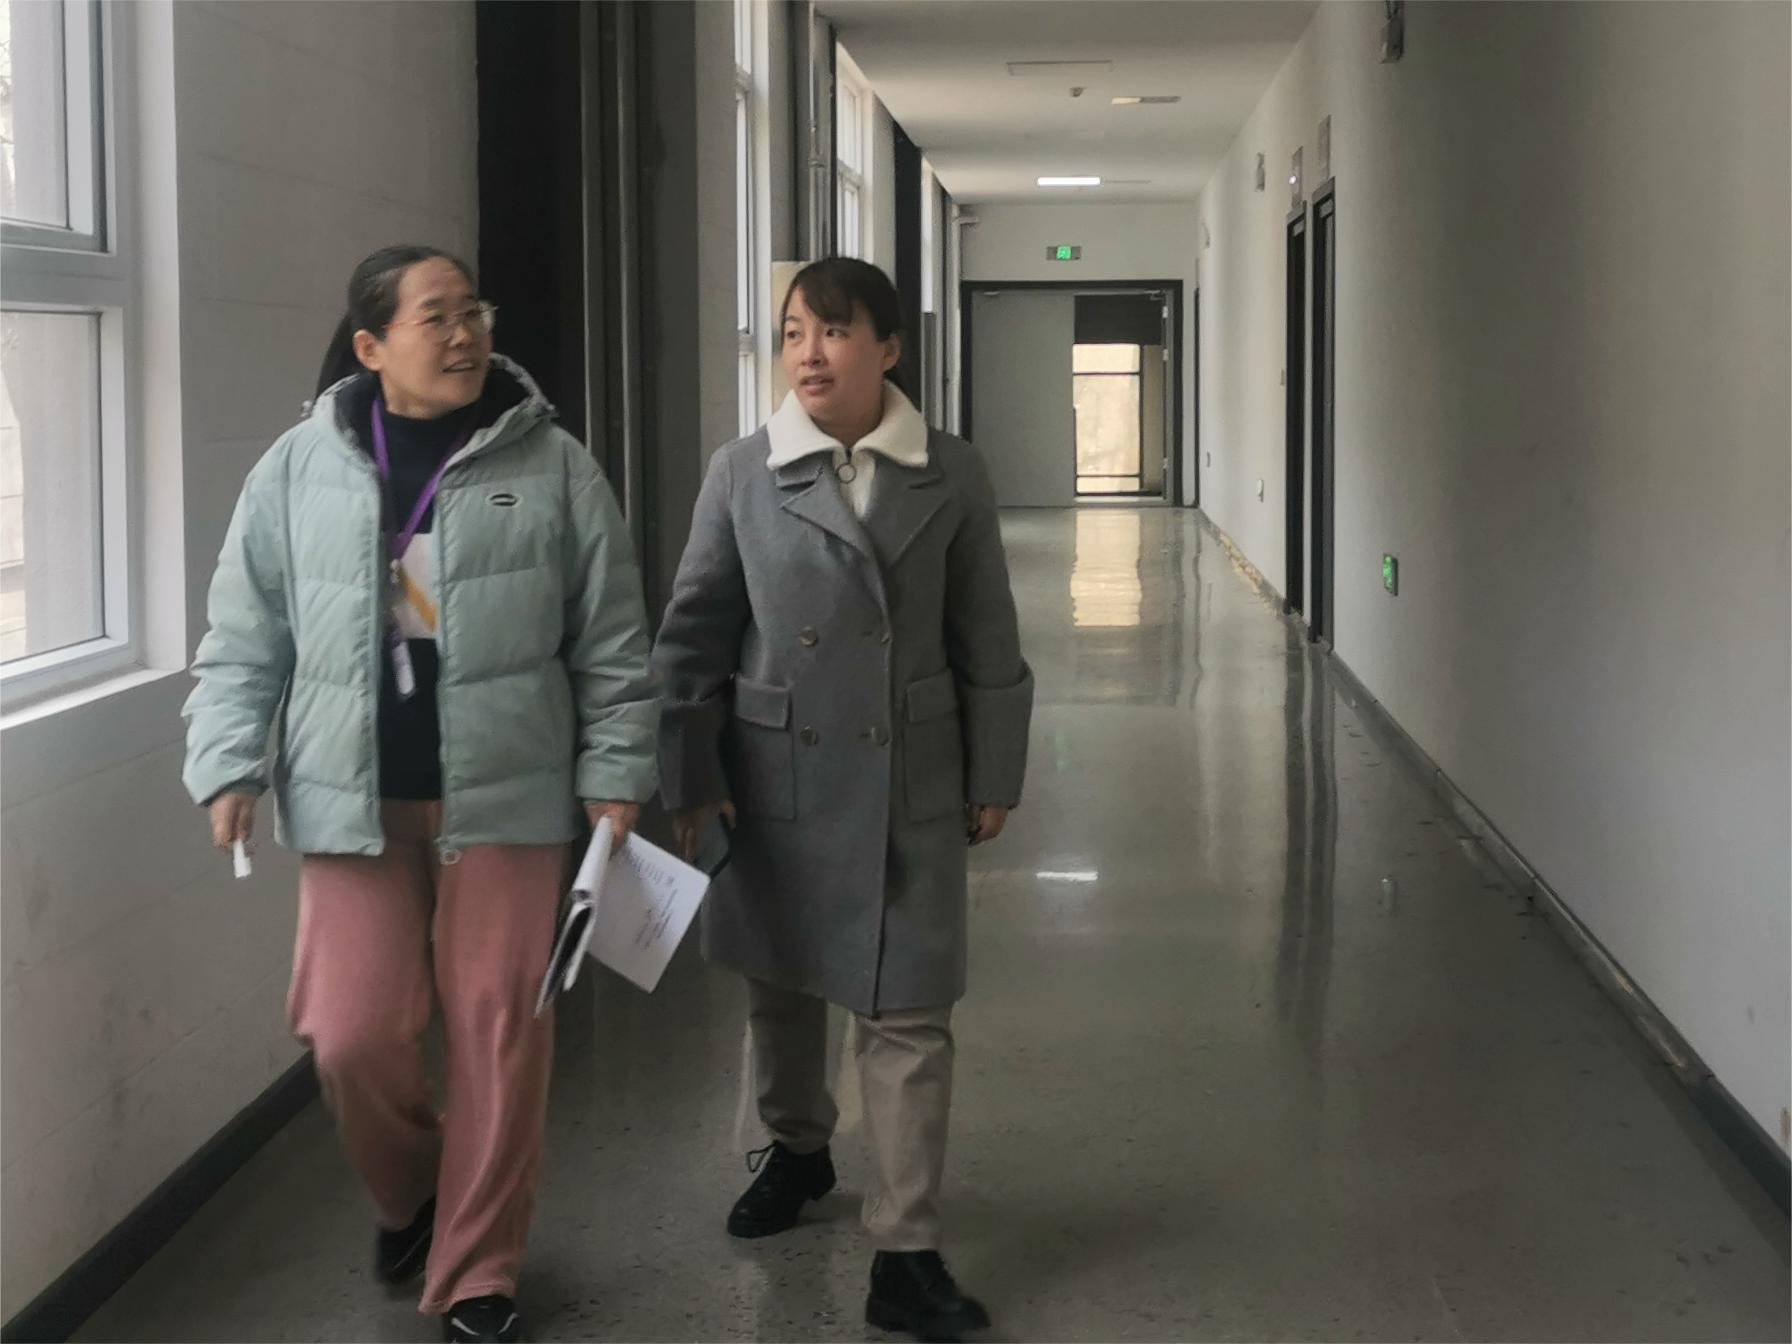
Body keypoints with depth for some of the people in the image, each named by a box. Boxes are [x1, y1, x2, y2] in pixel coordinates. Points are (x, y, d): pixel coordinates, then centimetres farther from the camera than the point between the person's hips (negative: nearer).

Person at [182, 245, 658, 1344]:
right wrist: (231, 766, -2)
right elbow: (244, 641, 7)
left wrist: (615, 775, -2)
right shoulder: (300, 469, 3)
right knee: (353, 1035, -2)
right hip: (353, 802, 1)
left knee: (499, 1034, 1)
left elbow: (611, 644, 2)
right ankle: (409, 1192, 31)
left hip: (505, 799, -1)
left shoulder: (551, 466, 0)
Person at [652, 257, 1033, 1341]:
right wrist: (690, 776, -1)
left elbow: (987, 639, 3)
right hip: (776, 781, 1)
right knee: (780, 984, 18)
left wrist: (994, 777, 4)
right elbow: (694, 633, 1)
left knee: (907, 1014, -2)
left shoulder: (952, 477, -3)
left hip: (909, 785, -1)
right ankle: (798, 1149, 44)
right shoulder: (744, 475, -3)